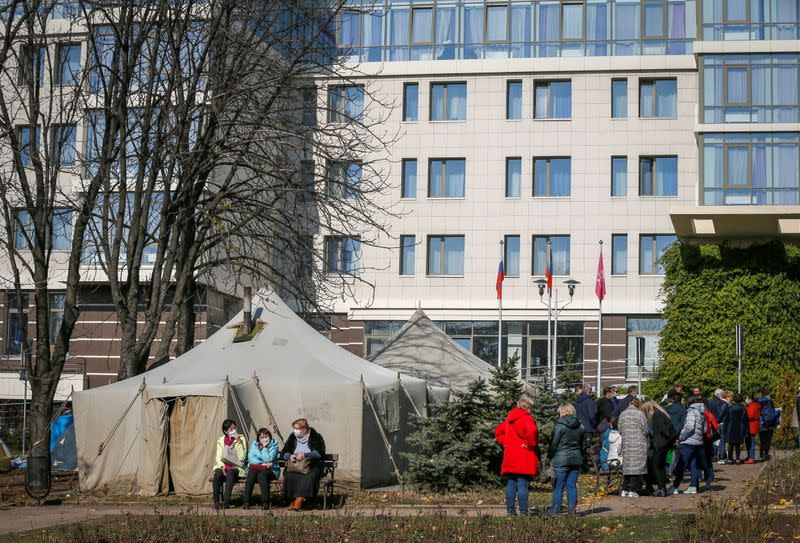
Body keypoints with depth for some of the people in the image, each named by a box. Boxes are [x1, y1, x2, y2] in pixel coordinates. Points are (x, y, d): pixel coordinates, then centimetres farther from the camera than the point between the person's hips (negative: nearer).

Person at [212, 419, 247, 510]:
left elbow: (242, 457, -8)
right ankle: (216, 501, -24)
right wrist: (222, 467, -12)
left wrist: (239, 442, -15)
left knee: (230, 473, -37)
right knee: (217, 474, -32)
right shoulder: (220, 441, 10)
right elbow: (218, 457, 7)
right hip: (223, 466, 2)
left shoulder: (241, 439, 2)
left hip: (235, 467, -2)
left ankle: (226, 501, -36)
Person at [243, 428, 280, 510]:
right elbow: (250, 457, -2)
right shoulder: (254, 444, 11)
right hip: (255, 468, 2)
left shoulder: (273, 445, 1)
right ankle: (246, 502, -30)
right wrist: (262, 463, -13)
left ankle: (265, 502, -36)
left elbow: (268, 459, -12)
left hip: (270, 470, -2)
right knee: (251, 474, -31)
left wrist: (265, 447, -13)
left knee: (262, 475, -35)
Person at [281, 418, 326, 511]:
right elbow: (284, 453, 15)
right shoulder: (292, 437, 14)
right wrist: (290, 456, -8)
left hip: (312, 465, -3)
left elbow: (319, 452, -11)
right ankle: (293, 499, -29)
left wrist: (305, 455, -20)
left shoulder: (316, 437, 2)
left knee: (310, 476, -35)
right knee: (289, 475, -30)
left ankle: (299, 499, -40)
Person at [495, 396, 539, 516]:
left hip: (510, 459, 7)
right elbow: (531, 431, -29)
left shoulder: (510, 418, 15)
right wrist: (532, 445, -15)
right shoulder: (526, 418, -10)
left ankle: (510, 511, 11)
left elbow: (498, 431, 24)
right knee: (523, 485, -6)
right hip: (524, 460, -7)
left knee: (511, 485, 9)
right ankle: (523, 512, -7)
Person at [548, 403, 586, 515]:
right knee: (572, 486, 9)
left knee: (558, 486, -1)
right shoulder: (580, 427, 9)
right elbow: (584, 445, 16)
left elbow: (554, 444, -8)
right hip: (576, 460, 5)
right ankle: (572, 510, 8)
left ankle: (555, 511, -1)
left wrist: (550, 457, 5)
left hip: (561, 460, -5)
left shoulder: (560, 426, -9)